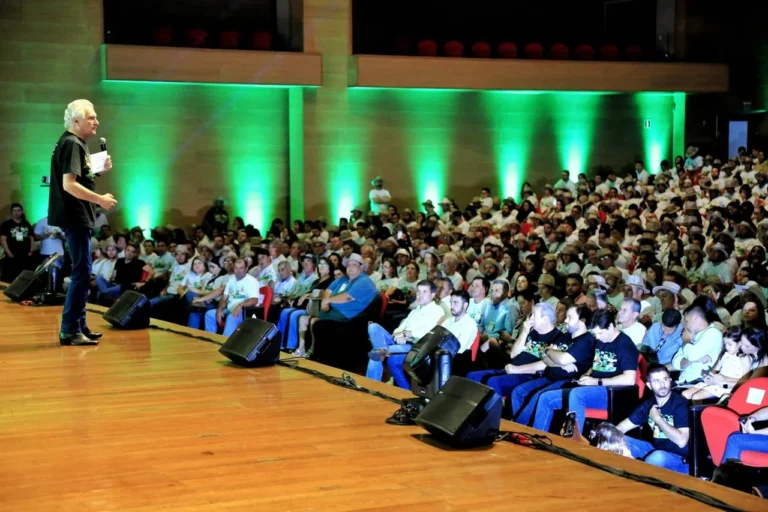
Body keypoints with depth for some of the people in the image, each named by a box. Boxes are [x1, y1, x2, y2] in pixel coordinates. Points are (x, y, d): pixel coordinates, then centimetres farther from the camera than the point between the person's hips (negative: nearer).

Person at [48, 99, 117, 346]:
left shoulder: (75, 144, 15)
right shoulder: (72, 144, -16)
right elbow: (69, 185, -24)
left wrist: (100, 169, 8)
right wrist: (100, 199, -22)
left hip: (79, 217, 11)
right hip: (75, 217, -11)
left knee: (82, 271, 15)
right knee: (82, 272, -10)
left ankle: (79, 326, 21)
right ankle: (69, 330, -8)